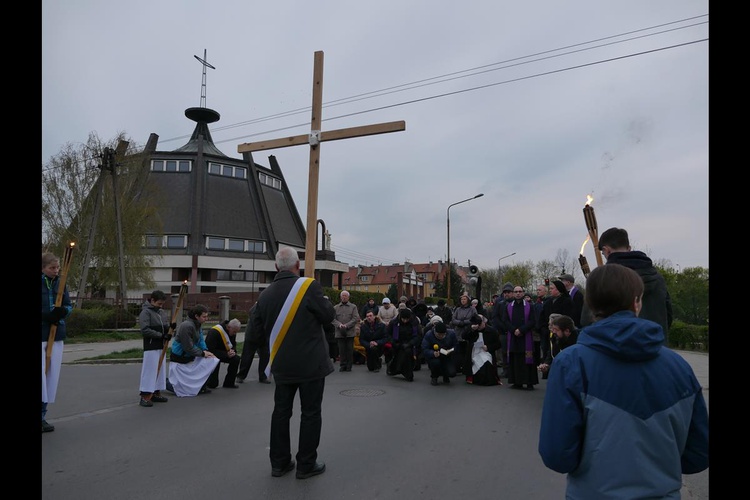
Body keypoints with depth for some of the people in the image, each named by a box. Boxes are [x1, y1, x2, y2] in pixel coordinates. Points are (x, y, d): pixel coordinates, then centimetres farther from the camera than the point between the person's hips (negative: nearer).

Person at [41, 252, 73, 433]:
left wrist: (63, 311, -10)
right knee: (42, 374, -6)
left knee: (52, 375, 8)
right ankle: (43, 415, 3)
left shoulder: (61, 284, 8)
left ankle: (43, 415, 19)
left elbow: (69, 305, 11)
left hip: (56, 335, 5)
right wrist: (47, 315, -21)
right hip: (42, 335, -5)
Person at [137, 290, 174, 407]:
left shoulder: (162, 312, 12)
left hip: (161, 347, 7)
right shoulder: (145, 312, -9)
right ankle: (145, 397, 1)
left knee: (160, 370, 12)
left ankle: (156, 393, 21)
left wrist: (171, 328, -7)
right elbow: (145, 330, -19)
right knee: (149, 371, -5)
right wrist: (161, 335, -19)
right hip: (151, 347, -7)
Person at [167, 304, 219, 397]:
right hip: (180, 360, -9)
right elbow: (188, 348, -24)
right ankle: (165, 382, 18)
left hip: (190, 358, 9)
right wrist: (203, 353, -16)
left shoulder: (197, 325, 3)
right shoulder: (186, 326, -26)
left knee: (212, 360, -4)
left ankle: (201, 387, 9)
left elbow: (201, 340, 5)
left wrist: (206, 351, -12)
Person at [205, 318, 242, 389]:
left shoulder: (232, 332, -7)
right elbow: (210, 350, -32)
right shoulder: (214, 332, -31)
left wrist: (233, 351, -19)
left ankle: (228, 383, -10)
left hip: (224, 355, 6)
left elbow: (234, 345, 6)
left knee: (236, 359, -21)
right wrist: (226, 354, -35)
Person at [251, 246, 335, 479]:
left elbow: (258, 328, 6)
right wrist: (325, 301, 9)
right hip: (310, 363, -4)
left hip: (282, 364, 5)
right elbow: (328, 316, -10)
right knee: (310, 413, 6)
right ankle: (306, 464, 14)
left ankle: (279, 462, 23)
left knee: (281, 411, 15)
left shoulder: (265, 294, -1)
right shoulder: (309, 286, -15)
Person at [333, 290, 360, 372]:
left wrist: (346, 325, -13)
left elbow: (356, 318, -2)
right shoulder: (335, 307, 13)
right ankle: (342, 365, 11)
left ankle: (349, 365, 11)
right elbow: (333, 318, 4)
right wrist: (339, 324, -15)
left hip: (350, 332, -1)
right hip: (339, 332, 1)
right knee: (341, 350, 2)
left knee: (350, 349, 2)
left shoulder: (353, 307, 8)